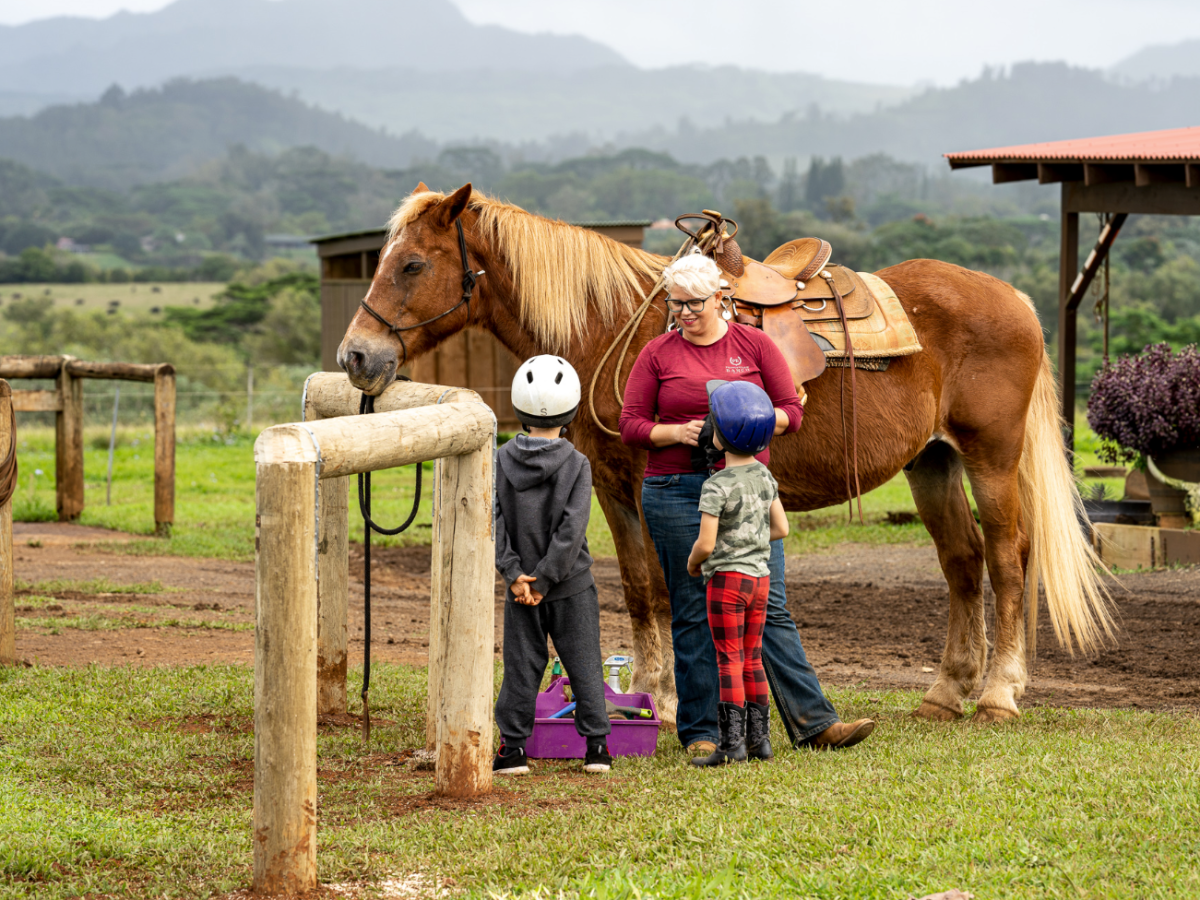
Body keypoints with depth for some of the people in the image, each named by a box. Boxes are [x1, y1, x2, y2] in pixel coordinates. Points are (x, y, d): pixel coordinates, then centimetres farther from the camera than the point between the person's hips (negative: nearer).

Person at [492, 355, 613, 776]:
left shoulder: (502, 461, -3)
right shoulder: (576, 465, -10)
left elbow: (492, 523, -9)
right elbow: (571, 529, -16)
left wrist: (515, 575, -10)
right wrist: (544, 580, -12)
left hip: (520, 588, 2)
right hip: (572, 587, -2)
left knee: (521, 666, 7)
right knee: (584, 665, 8)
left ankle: (513, 748, 6)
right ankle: (596, 745, 10)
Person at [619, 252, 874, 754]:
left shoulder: (754, 345, 6)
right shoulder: (658, 354, 4)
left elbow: (791, 411, 4)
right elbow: (630, 425, 3)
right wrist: (678, 432, -14)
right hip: (678, 494, -1)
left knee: (769, 608, -1)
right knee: (693, 615, 3)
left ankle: (813, 723, -2)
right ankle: (700, 731, 9)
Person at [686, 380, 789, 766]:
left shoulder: (717, 486, -17)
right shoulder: (765, 477, 6)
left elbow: (706, 543, -20)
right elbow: (781, 528, 11)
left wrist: (692, 562, 1)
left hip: (727, 578, -7)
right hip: (760, 575, 7)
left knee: (729, 661, -4)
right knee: (752, 660, 14)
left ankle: (732, 743, -5)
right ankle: (760, 738, 16)